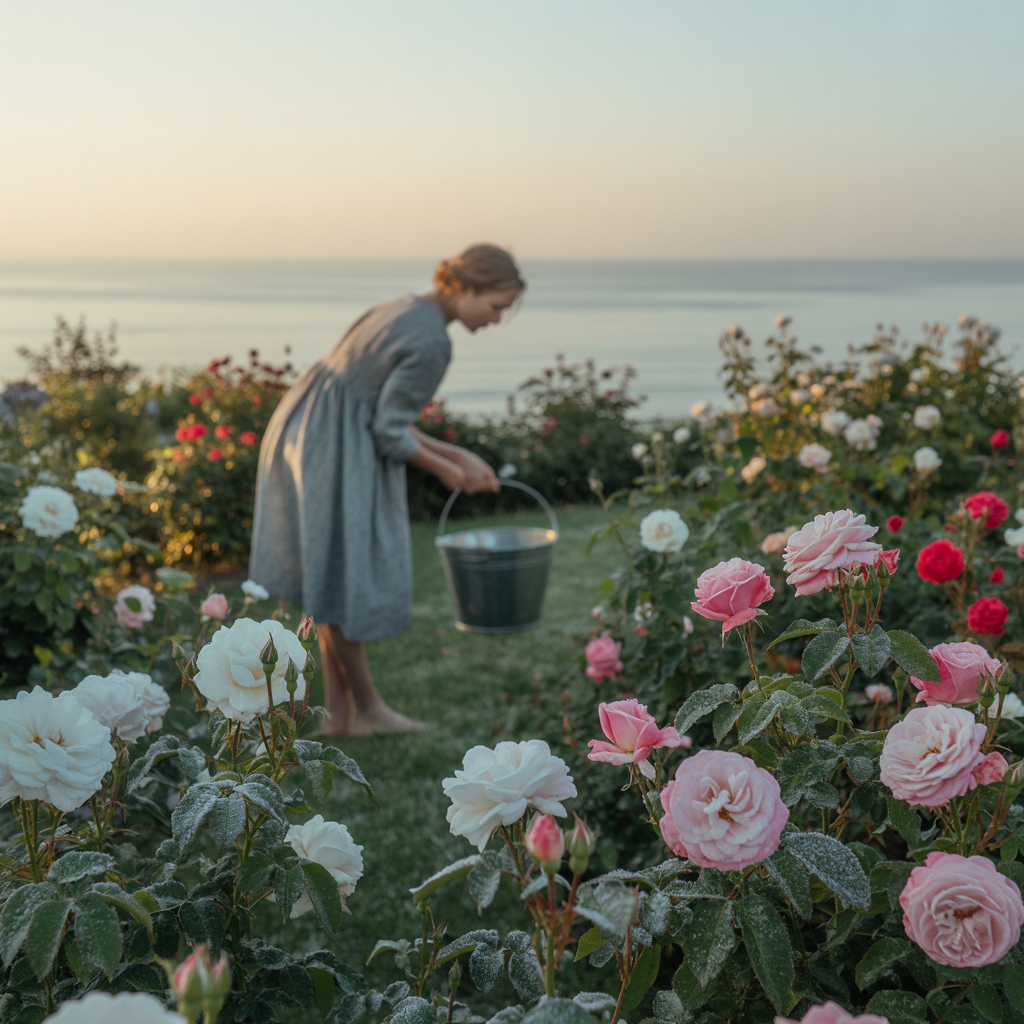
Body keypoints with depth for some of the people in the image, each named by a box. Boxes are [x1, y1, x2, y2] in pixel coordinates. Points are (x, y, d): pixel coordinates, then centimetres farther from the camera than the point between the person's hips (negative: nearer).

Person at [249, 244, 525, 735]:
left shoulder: (406, 310, 15)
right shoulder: (432, 342, -15)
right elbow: (389, 431, -15)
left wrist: (457, 456, 16)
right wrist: (445, 470, 0)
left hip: (306, 434, 10)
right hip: (334, 453, -10)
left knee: (335, 579, 13)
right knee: (347, 582, 4)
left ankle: (339, 713, 20)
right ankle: (366, 706, 20)